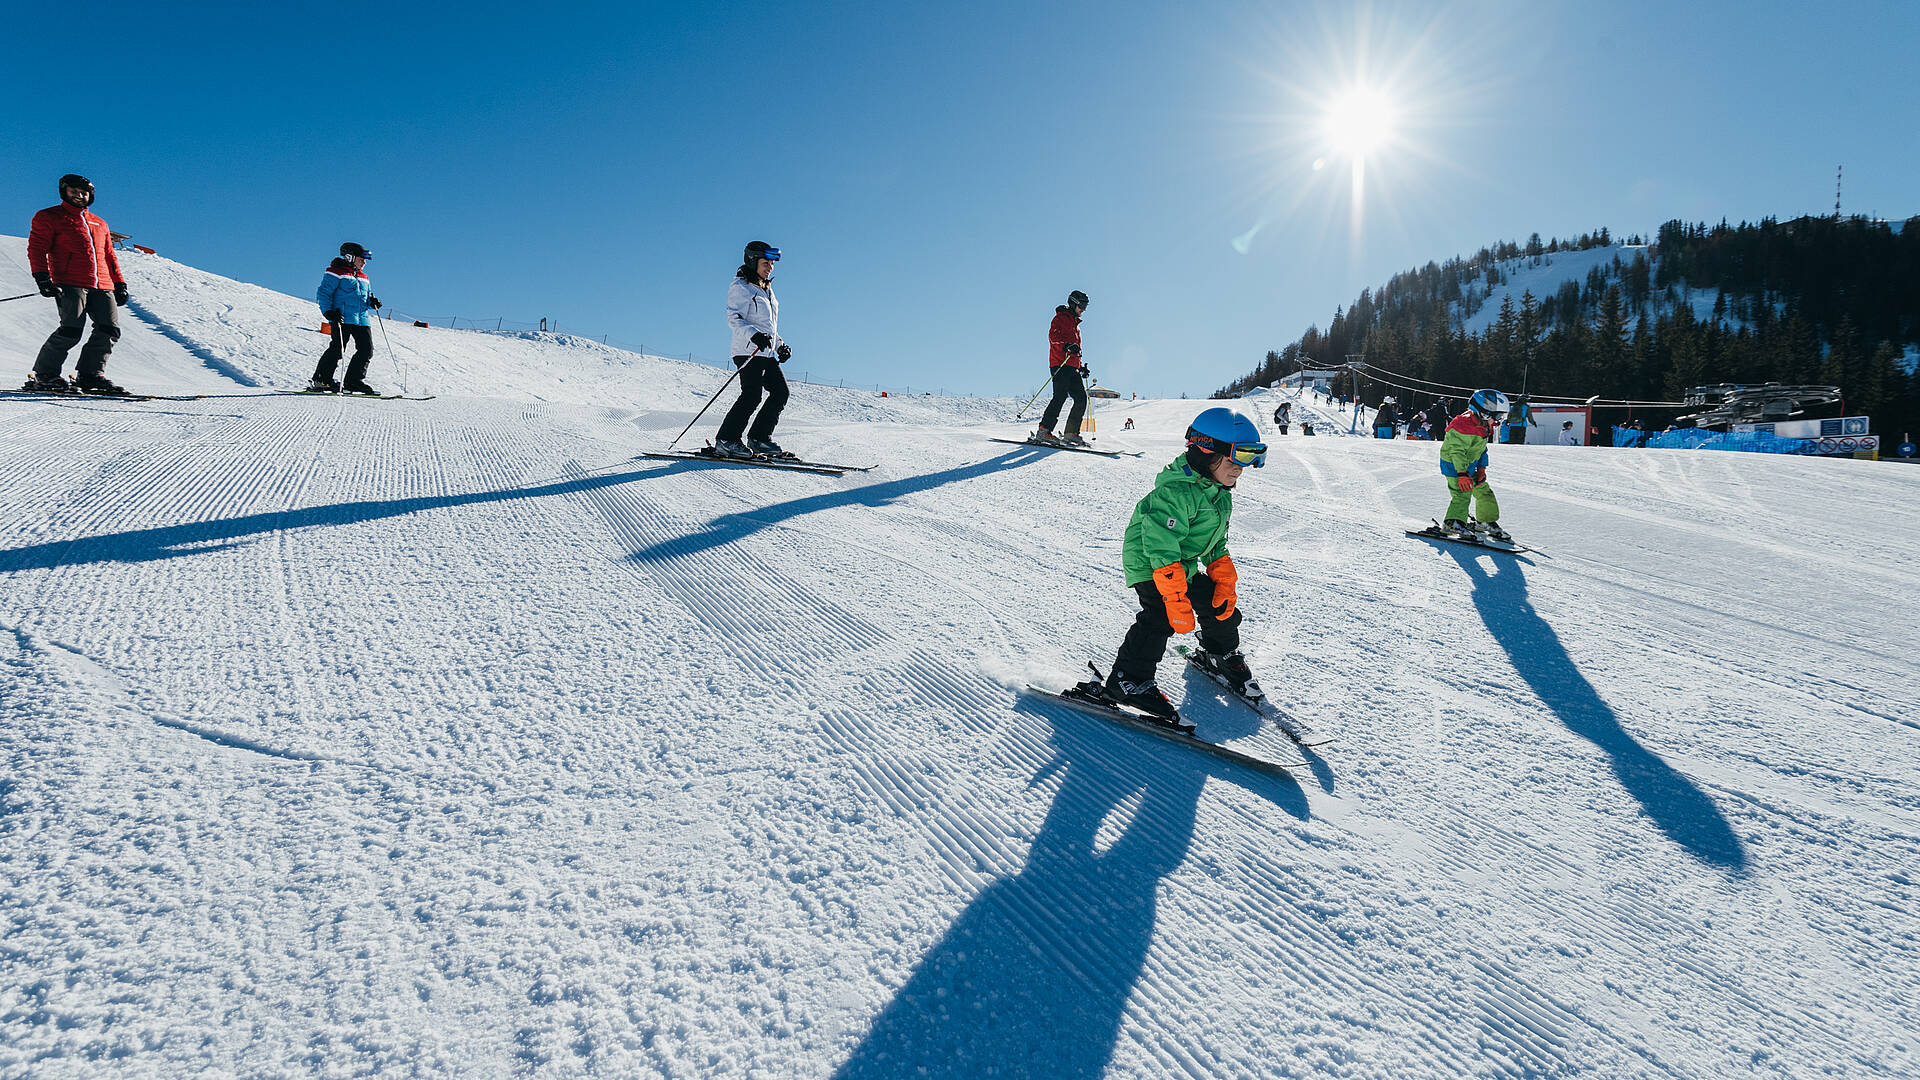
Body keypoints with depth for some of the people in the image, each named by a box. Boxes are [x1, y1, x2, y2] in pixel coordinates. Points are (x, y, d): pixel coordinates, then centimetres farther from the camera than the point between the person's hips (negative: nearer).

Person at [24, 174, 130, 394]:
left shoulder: (100, 224, 27)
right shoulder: (49, 217, 11)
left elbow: (110, 256, 29)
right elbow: (36, 249, 3)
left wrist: (119, 284, 18)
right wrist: (43, 278, -11)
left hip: (102, 286, 5)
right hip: (69, 283, -5)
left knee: (110, 330, -11)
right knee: (71, 329, -17)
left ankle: (90, 375, -3)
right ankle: (43, 376, -5)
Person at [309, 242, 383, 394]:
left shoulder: (364, 278, 23)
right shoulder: (336, 273, 0)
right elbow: (323, 293, -4)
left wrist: (372, 302, 7)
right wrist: (329, 312, -17)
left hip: (362, 320, 8)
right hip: (343, 319, -8)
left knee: (367, 350, 0)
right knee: (337, 348, -13)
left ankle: (353, 382, 8)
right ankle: (320, 380, -4)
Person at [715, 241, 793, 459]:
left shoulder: (767, 290, 22)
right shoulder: (740, 287, -4)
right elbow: (734, 318, -15)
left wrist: (780, 346, 19)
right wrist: (754, 335, -30)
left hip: (767, 353, 9)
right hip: (748, 351, -9)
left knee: (780, 392, 2)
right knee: (752, 395, -18)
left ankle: (759, 438, 8)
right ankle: (726, 440, -13)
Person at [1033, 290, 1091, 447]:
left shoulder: (1075, 324, 31)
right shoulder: (1061, 317, 4)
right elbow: (1053, 335, -14)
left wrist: (1081, 367, 25)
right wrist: (1067, 346, -30)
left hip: (1073, 368, 9)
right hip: (1060, 365, -9)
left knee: (1081, 398, -2)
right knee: (1061, 396, -20)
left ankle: (1071, 434, -2)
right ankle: (1044, 431, -23)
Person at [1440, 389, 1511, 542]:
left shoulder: (1485, 427, 6)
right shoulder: (1464, 426, -26)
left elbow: (1482, 449, 16)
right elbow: (1457, 450, -28)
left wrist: (1481, 467, 7)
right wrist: (1462, 473, -32)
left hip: (1470, 466, 10)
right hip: (1454, 465, -10)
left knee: (1484, 492, 13)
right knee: (1462, 493, -21)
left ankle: (1487, 521, 26)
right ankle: (1453, 523, -19)